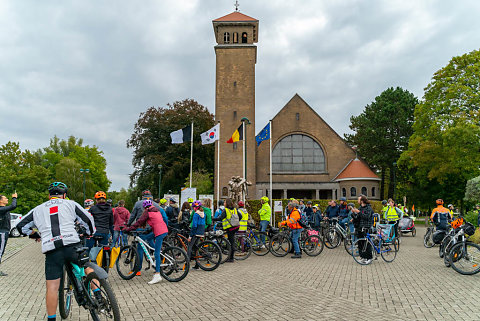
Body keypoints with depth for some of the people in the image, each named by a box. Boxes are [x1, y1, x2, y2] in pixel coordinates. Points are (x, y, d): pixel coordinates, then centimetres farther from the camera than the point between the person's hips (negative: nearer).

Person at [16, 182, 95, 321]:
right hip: (72, 246, -1)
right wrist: (90, 234, 29)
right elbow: (88, 220, 11)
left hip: (51, 251, 1)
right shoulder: (70, 204, 13)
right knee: (88, 266, 23)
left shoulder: (38, 209, 21)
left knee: (52, 287, 7)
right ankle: (98, 296, 15)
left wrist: (35, 235, 41)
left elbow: (21, 227, 25)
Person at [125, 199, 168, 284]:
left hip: (159, 233, -9)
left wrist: (128, 229, -1)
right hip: (164, 230, 9)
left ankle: (157, 275, -14)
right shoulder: (157, 211, 23)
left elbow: (139, 222, -4)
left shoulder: (147, 212, 0)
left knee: (157, 254, -10)